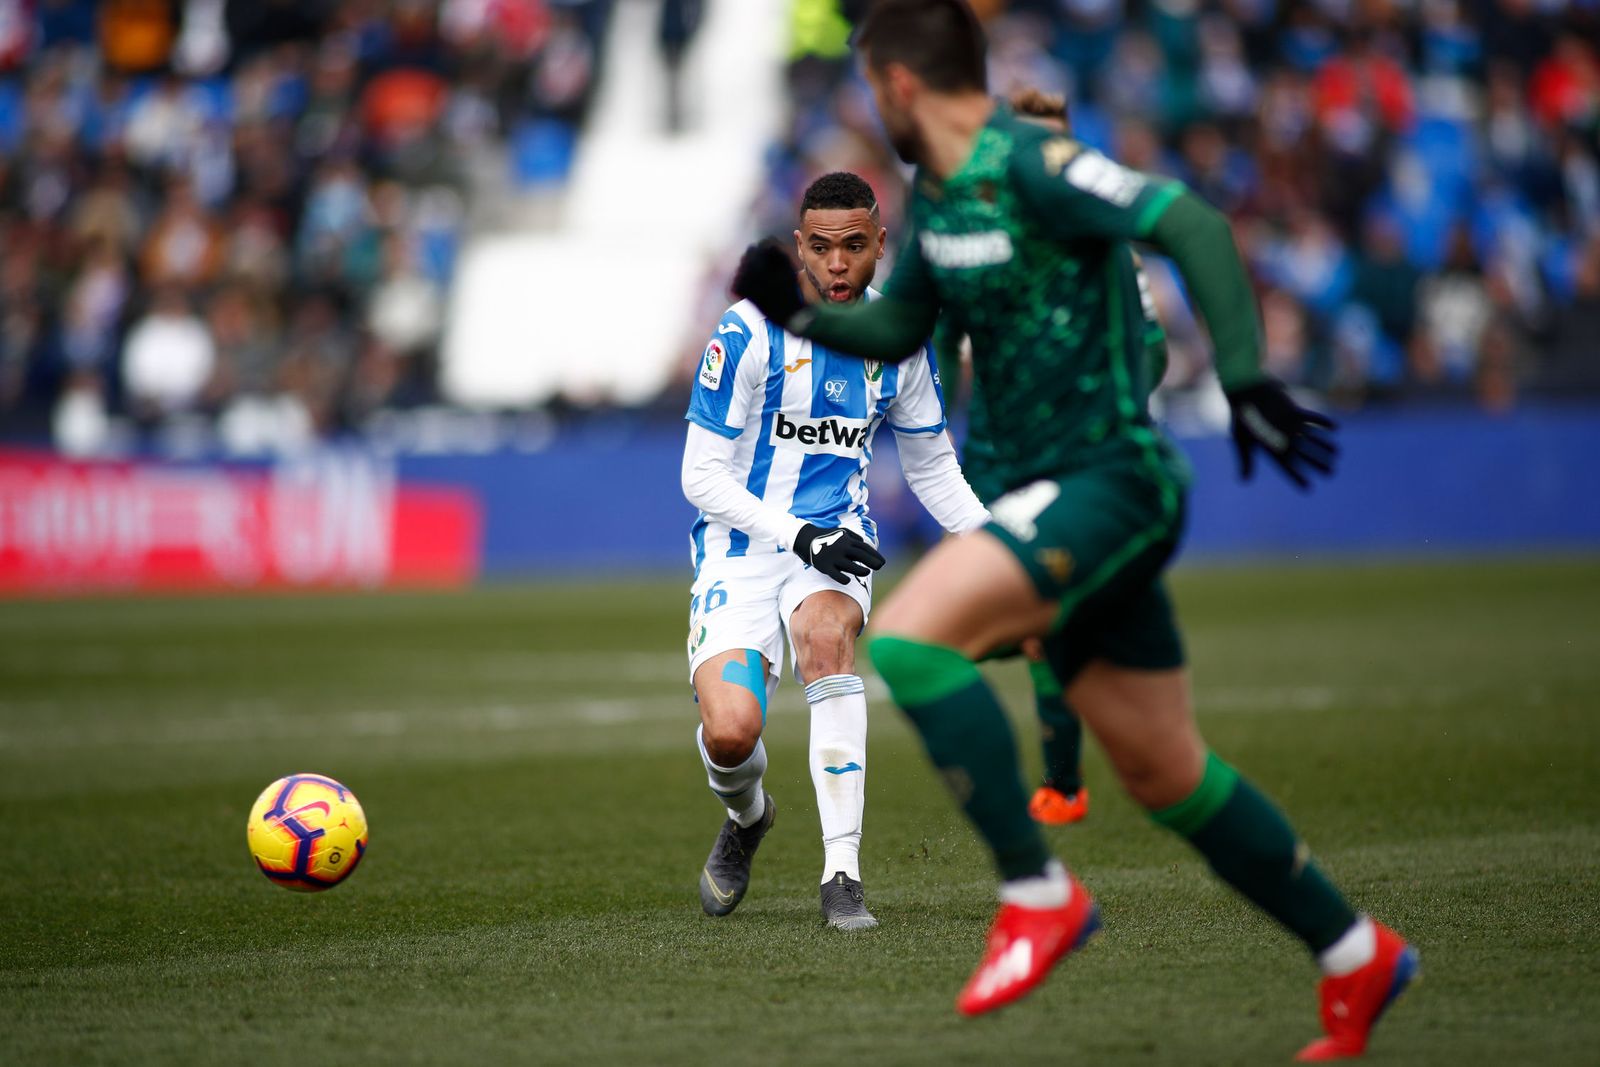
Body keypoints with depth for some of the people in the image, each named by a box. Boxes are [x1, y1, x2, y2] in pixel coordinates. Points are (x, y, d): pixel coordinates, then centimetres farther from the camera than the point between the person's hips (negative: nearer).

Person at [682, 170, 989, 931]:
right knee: (730, 733, -22)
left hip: (835, 539, 2)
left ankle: (842, 871, -32)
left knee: (826, 633, -34)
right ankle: (746, 816, 20)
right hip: (741, 542, -2)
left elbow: (933, 468, 15)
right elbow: (702, 476, -12)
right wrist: (797, 536, -24)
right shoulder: (750, 332, -14)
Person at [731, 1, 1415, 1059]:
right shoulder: (935, 194, 12)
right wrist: (796, 308, 8)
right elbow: (895, 331, 25)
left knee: (909, 639, -24)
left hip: (1107, 482, -9)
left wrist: (1247, 380, -31)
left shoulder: (1031, 167, -16)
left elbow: (1194, 227, -23)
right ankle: (1354, 953, 24)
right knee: (1166, 774, 12)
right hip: (1053, 494, 9)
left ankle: (1037, 892, -16)